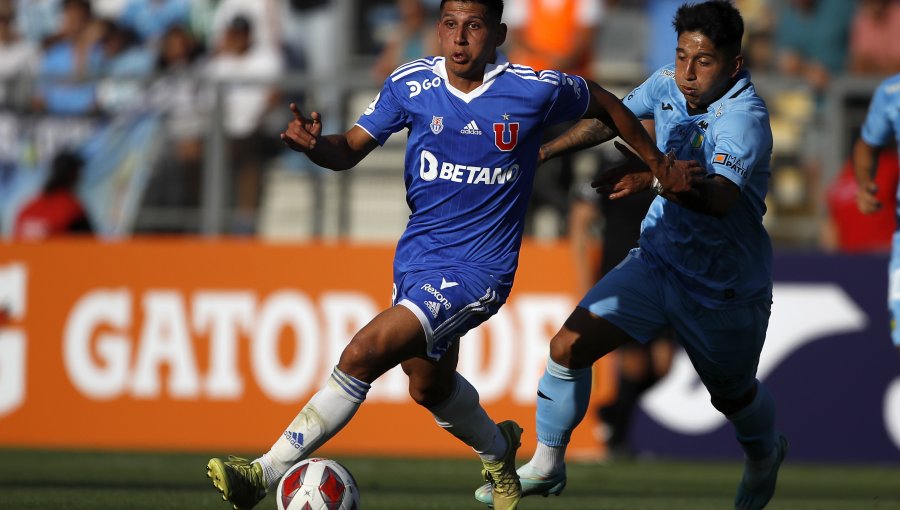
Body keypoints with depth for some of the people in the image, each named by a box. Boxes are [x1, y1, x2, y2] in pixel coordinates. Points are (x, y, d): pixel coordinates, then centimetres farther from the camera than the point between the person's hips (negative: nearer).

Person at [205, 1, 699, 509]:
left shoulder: (536, 90, -13)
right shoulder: (411, 84, -5)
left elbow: (604, 104, 6)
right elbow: (351, 149, -1)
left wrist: (658, 163, 16)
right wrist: (315, 144, -24)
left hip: (479, 270, -6)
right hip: (417, 256, 6)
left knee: (365, 353, -22)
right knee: (430, 386, 25)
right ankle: (497, 452, 57)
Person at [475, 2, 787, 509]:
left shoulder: (744, 116, -29)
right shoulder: (669, 85, -7)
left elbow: (721, 197, -47)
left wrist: (655, 178, -63)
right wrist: (540, 152, 18)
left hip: (725, 288, -5)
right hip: (659, 259, 5)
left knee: (733, 395, 18)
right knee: (569, 346, -9)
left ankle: (764, 453, 54)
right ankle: (546, 466, 9)